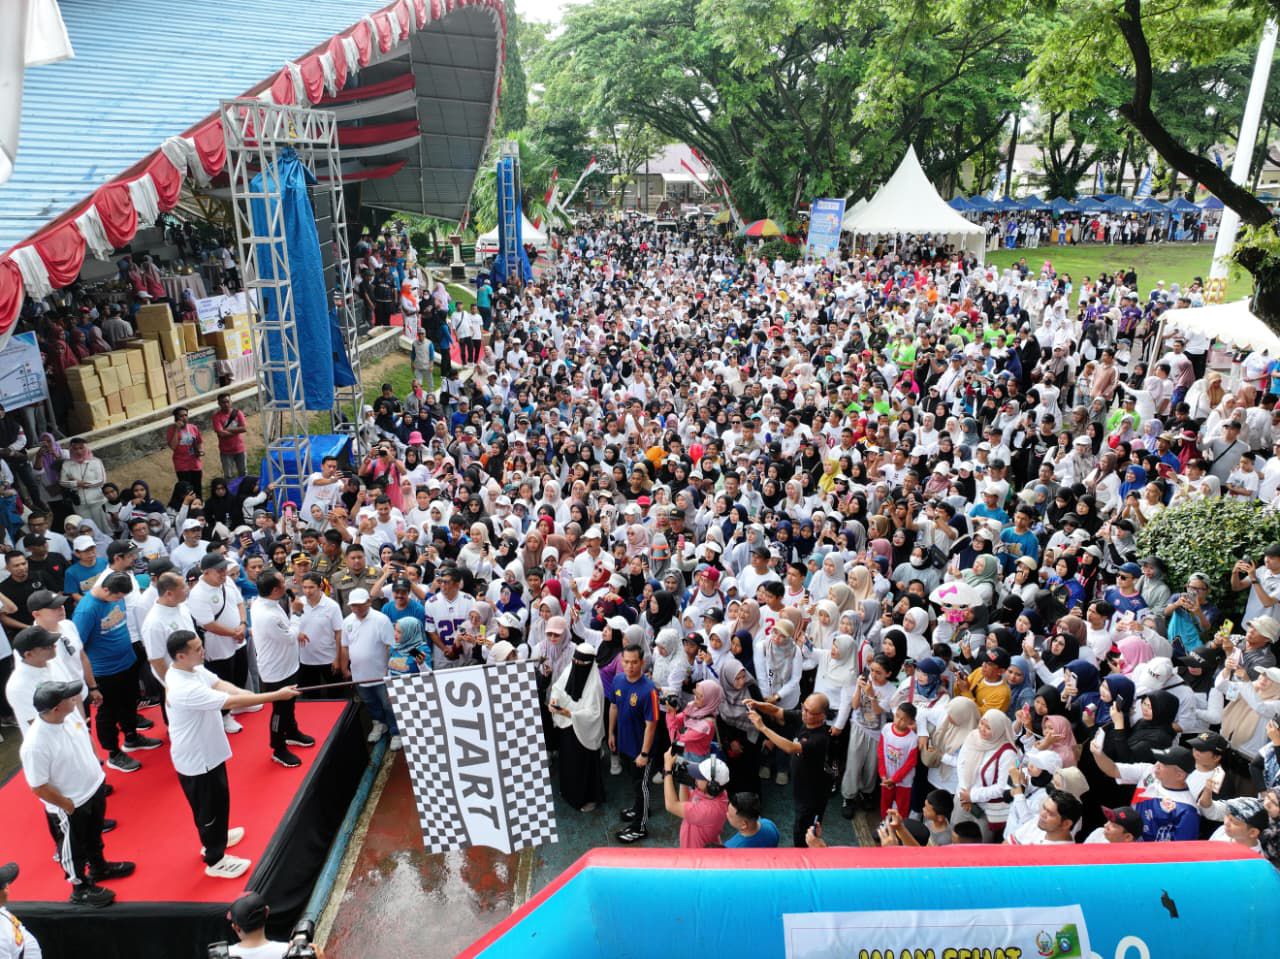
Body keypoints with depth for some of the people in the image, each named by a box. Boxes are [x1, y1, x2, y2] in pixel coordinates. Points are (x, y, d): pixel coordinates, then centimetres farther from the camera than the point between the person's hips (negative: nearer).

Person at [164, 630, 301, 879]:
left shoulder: (192, 668, -7)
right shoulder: (184, 689, -36)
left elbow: (220, 684, -10)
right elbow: (231, 702, -34)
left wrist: (255, 697, -28)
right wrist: (277, 695, -30)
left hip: (208, 752, 9)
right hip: (195, 760, -9)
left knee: (218, 799, 27)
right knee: (208, 808, 10)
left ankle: (214, 838, 50)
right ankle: (215, 860, 29)